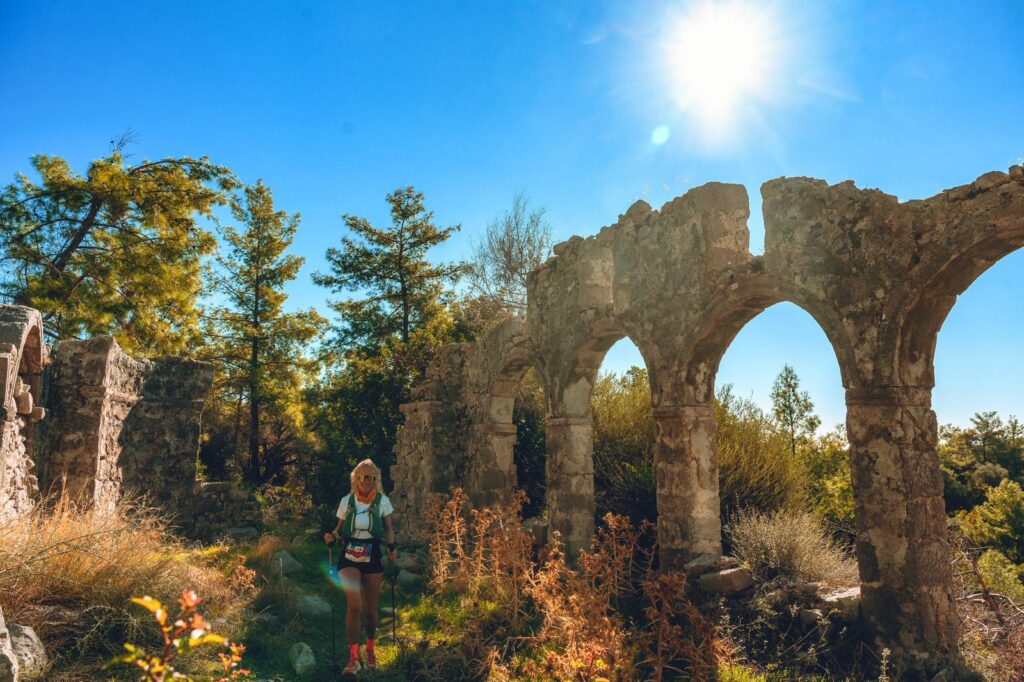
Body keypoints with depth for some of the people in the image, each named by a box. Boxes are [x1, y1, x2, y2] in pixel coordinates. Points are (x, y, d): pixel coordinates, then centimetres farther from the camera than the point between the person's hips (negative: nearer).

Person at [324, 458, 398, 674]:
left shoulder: (382, 501, 0)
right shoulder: (347, 501, 2)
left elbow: (388, 529, 7)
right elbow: (340, 528, 11)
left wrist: (391, 546, -10)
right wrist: (332, 537, -10)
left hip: (372, 557, 0)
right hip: (349, 557, 0)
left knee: (369, 608, 9)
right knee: (354, 606, -15)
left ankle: (370, 650, 34)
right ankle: (353, 658, -3)